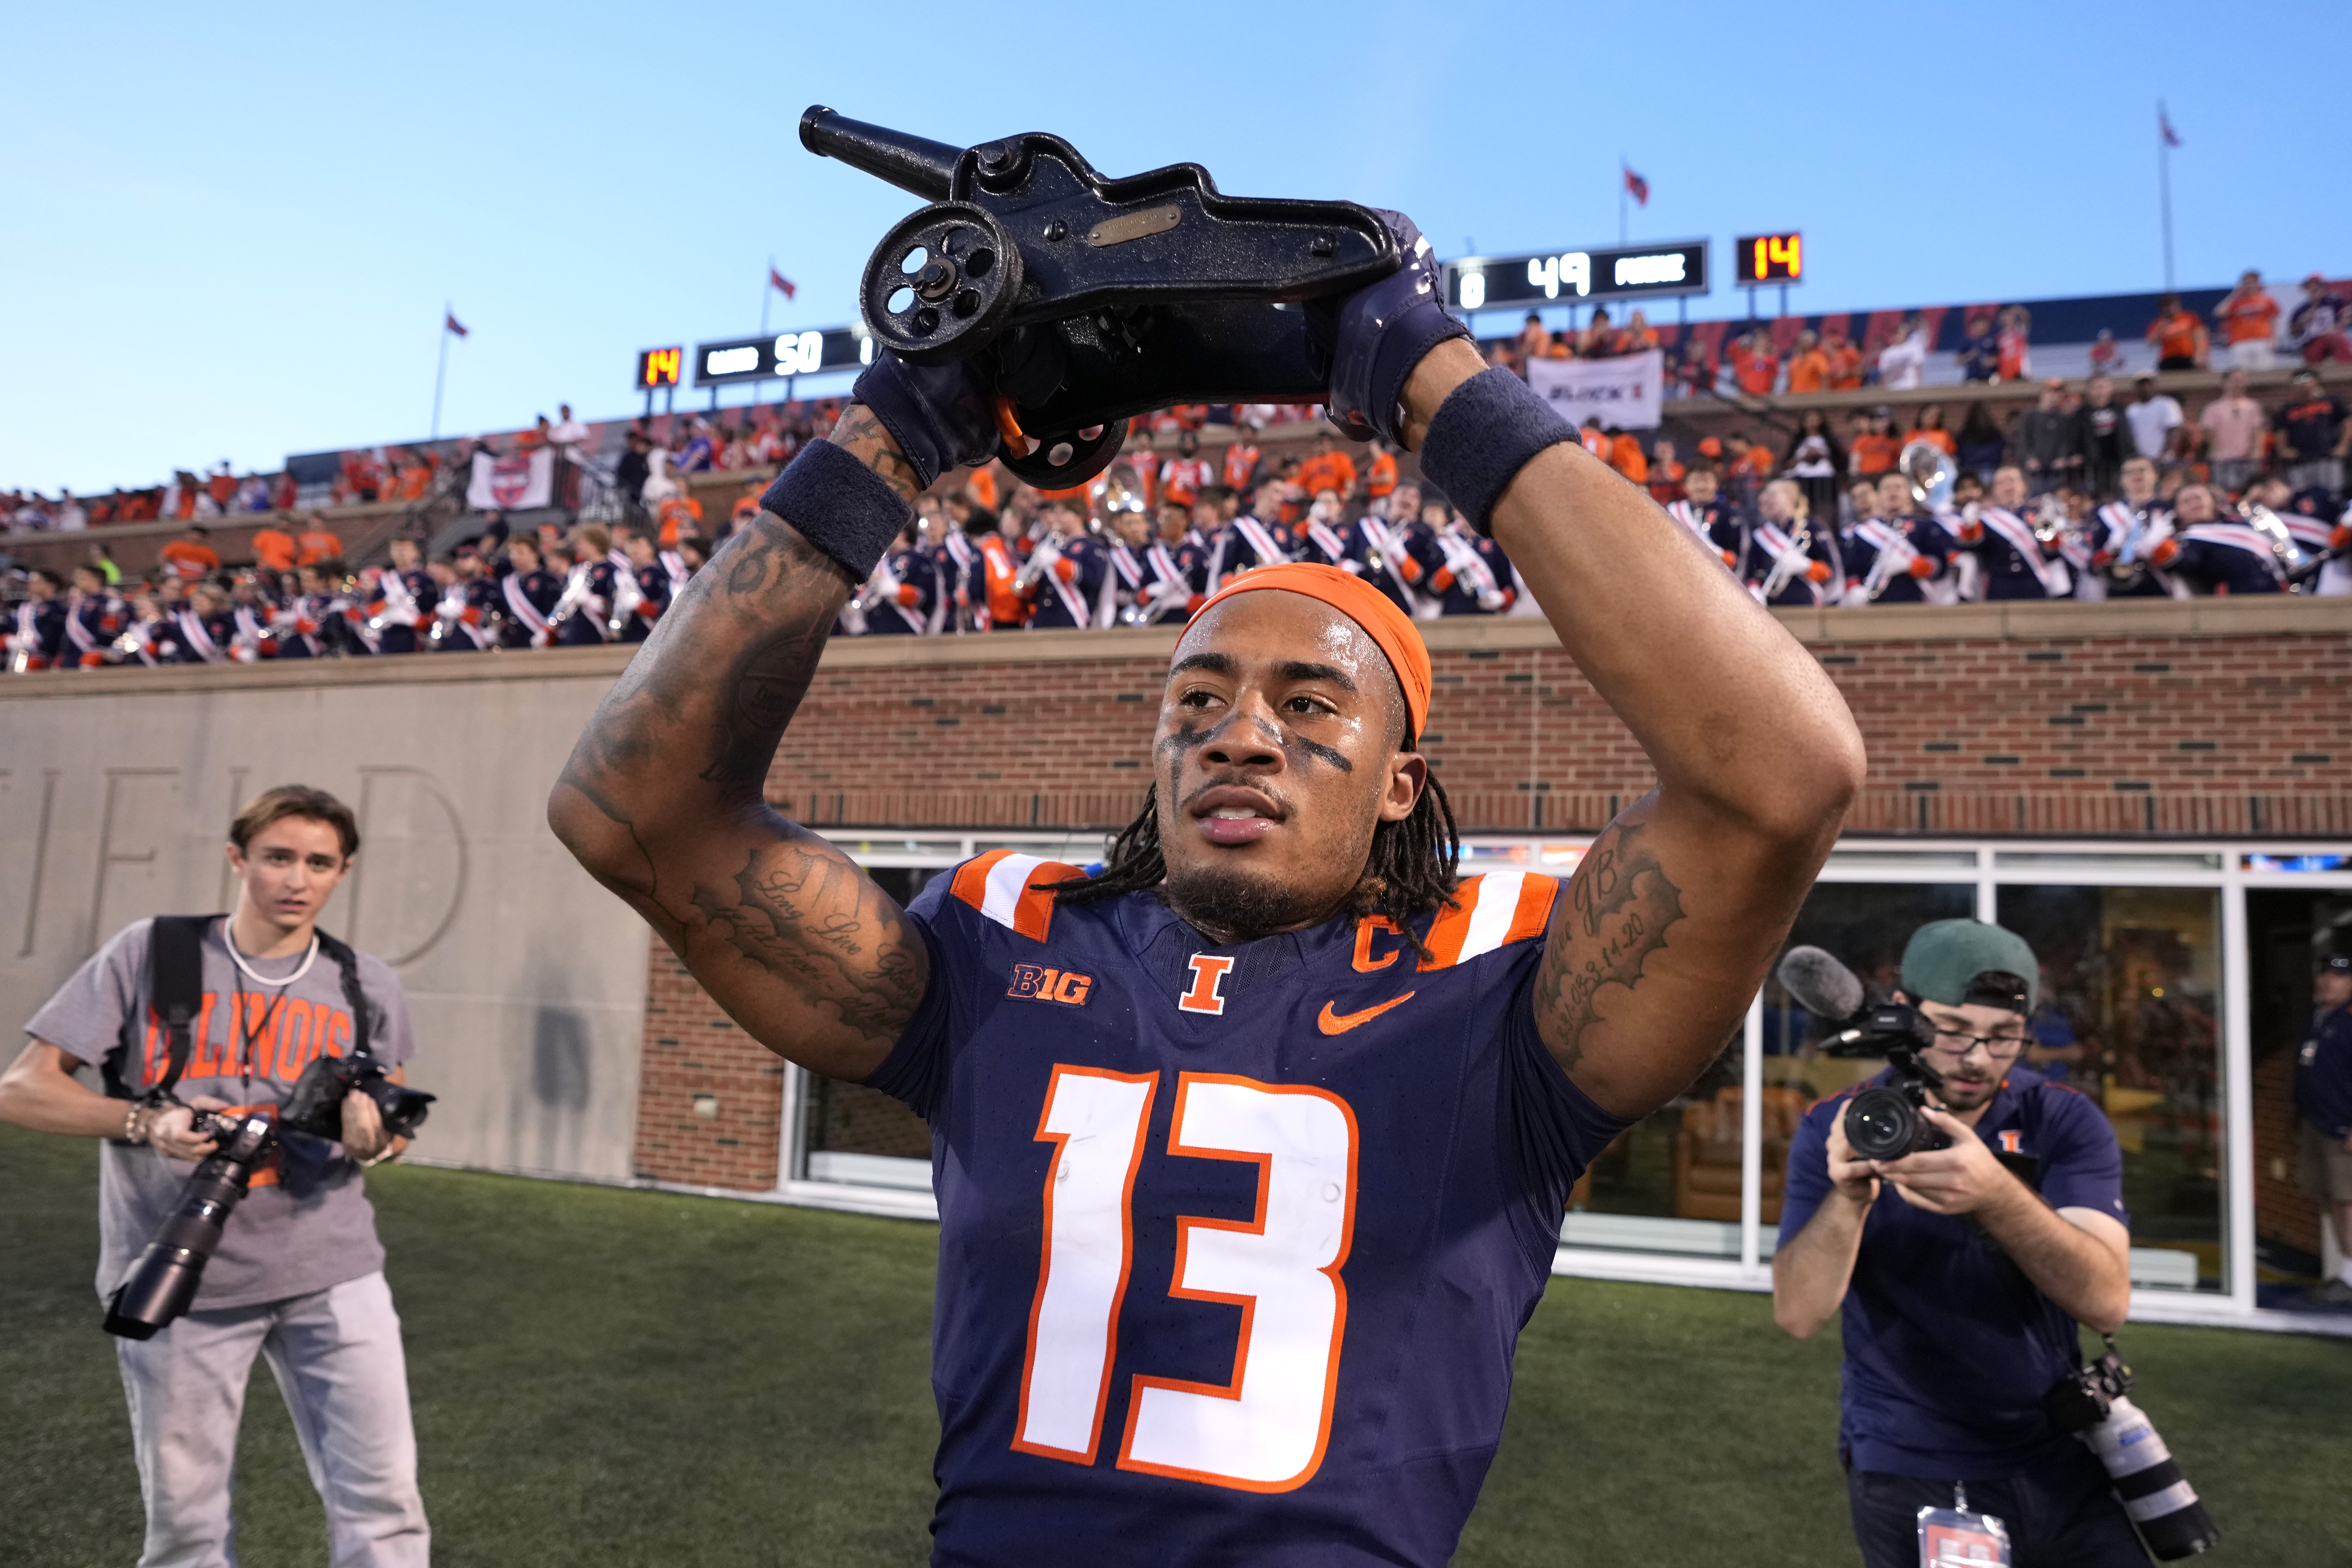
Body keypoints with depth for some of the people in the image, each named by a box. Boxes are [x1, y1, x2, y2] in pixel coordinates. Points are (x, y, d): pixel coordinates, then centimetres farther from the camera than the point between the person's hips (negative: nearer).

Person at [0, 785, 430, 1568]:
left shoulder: (366, 987, 3)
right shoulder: (148, 954, -2)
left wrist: (373, 1139, -12)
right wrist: (145, 1121, -20)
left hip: (330, 1273, 1)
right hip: (177, 1279, -1)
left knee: (383, 1502, -3)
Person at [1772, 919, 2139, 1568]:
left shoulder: (2067, 1123, -8)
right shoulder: (1837, 1129, -10)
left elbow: (2107, 1302, -24)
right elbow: (1798, 1316, -20)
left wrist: (1996, 1194, -42)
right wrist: (1848, 1196, -38)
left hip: (2061, 1463, 2)